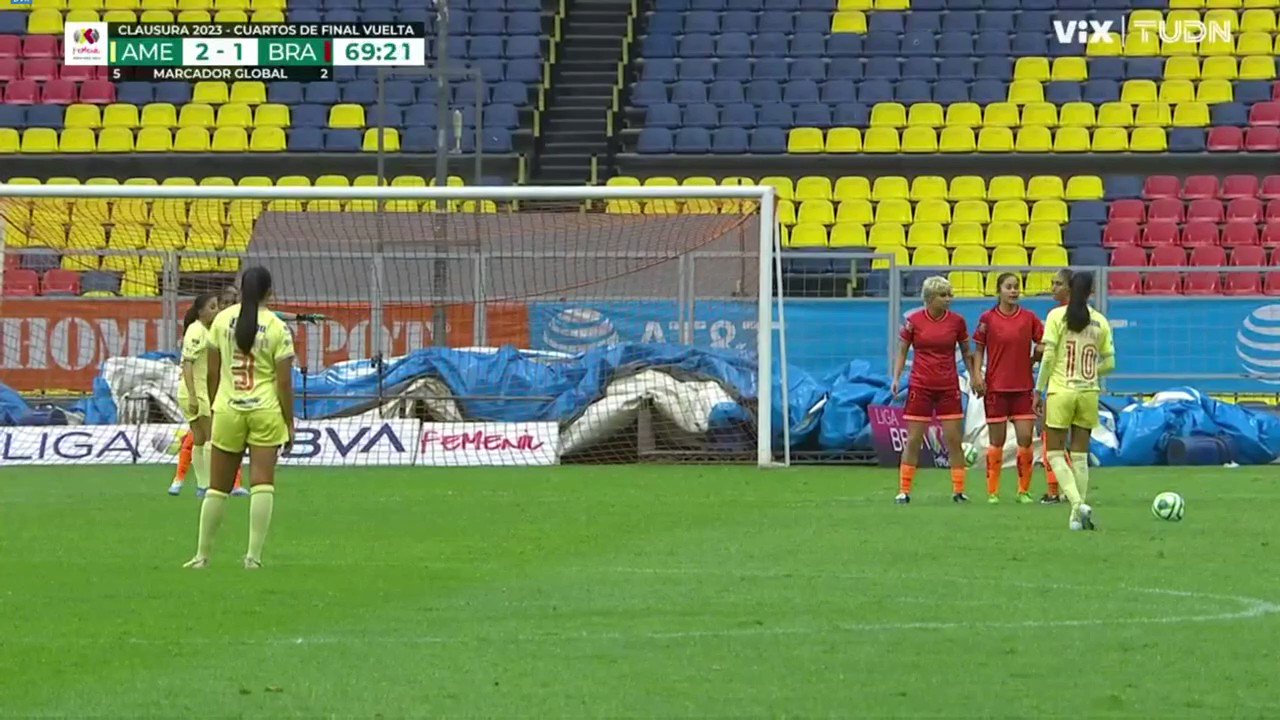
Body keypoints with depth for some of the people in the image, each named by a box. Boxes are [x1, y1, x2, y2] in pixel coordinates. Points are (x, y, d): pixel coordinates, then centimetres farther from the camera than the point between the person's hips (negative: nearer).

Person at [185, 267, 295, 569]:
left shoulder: (222, 320, 1)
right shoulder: (277, 328, -5)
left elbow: (213, 372, 6)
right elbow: (284, 381, -6)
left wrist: (213, 407, 18)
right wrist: (289, 423, 2)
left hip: (228, 410, 2)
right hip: (266, 410, -2)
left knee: (217, 488, 10)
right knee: (262, 485, -2)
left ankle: (202, 555, 17)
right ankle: (254, 555, -9)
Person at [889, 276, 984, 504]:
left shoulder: (957, 321, 1)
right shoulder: (914, 321, -3)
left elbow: (966, 352, 12)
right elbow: (902, 351, 4)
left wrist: (974, 376, 1)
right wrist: (896, 378, -7)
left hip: (949, 388, 1)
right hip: (920, 387, -1)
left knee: (954, 439, 0)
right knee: (913, 440, -1)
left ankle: (958, 490, 6)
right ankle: (904, 491, 4)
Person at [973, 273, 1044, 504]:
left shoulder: (1029, 318, 3)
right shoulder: (988, 318, -1)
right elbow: (978, 349, 4)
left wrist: (1033, 358, -3)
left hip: (1023, 387, 2)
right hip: (996, 387, -2)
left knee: (1025, 439, -3)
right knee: (997, 441, 3)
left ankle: (1024, 491, 9)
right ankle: (992, 492, 10)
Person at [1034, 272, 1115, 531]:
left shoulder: (1057, 316, -5)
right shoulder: (1100, 322, 2)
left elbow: (1048, 356, -9)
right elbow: (1109, 364, 5)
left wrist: (1039, 390, -2)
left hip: (1061, 391, -3)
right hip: (1088, 393, 3)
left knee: (1055, 453, 4)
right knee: (1080, 455, 11)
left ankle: (1078, 504, -15)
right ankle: (1078, 516, 9)